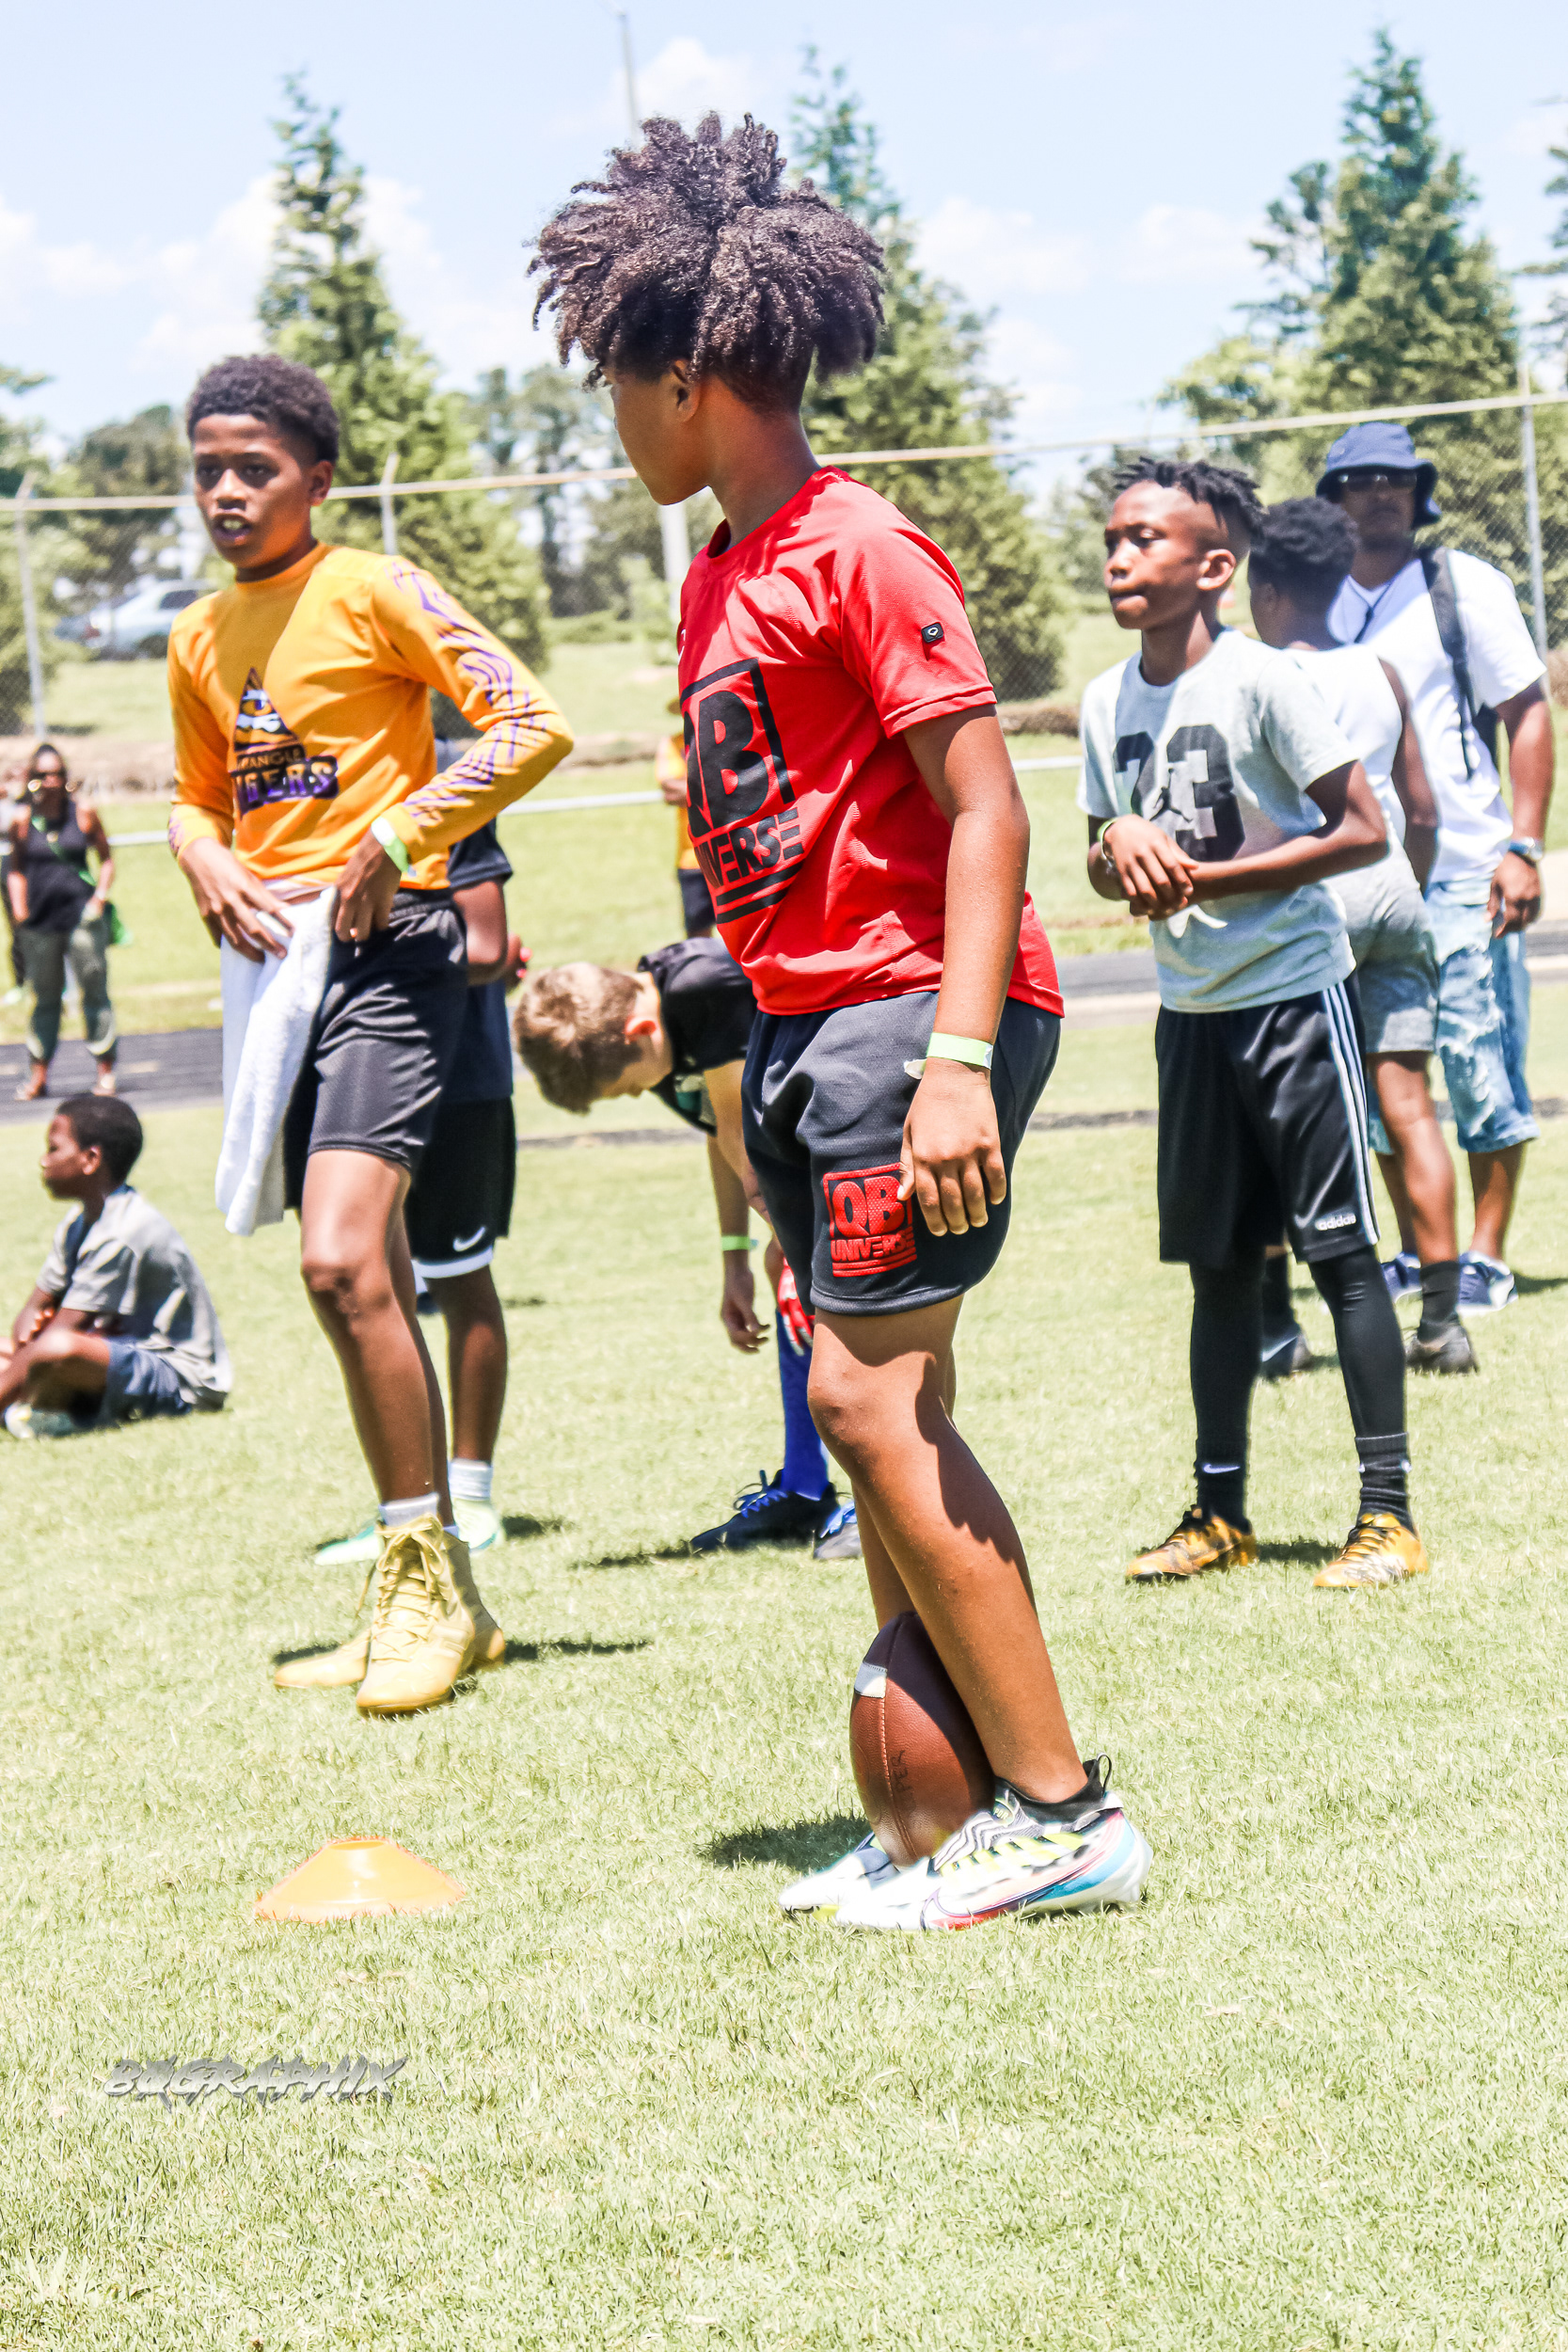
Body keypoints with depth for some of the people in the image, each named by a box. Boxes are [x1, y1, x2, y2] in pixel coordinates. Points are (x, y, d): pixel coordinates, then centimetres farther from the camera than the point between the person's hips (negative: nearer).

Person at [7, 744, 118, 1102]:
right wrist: (19, 909, 4)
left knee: (94, 990, -2)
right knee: (44, 998, 8)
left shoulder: (84, 815, 2)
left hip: (82, 915, -1)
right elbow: (16, 868, 14)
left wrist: (100, 895, -3)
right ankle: (38, 1075, 14)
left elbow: (106, 859, 11)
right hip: (40, 921, 1)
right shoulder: (22, 821, 4)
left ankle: (105, 1069, 4)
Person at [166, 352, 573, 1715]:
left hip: (389, 946, -8)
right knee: (360, 1287, 10)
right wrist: (210, 866, 3)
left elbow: (530, 723, -13)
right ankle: (436, 1599, 17)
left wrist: (400, 837, -18)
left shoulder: (373, 593, -6)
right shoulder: (201, 640, 15)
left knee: (343, 1261, -20)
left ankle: (427, 1577, -10)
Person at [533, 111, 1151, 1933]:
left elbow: (983, 804, -17)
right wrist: (723, 1034, 22)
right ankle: (963, 1811, 15)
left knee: (870, 1395, -14)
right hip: (806, 1026, 10)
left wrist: (957, 1059, -24)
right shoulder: (718, 575, 16)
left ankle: (1063, 1817, -9)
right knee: (879, 1410, 9)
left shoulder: (856, 550, -12)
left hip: (917, 1008, -10)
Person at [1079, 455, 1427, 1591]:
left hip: (1293, 991, -6)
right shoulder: (1107, 703, 6)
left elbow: (1362, 831, -15)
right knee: (1217, 1260, 12)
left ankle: (1389, 1511, -1)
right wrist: (1121, 847, -8)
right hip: (1191, 1006, 6)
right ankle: (1221, 1509, 20)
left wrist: (1205, 878, -19)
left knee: (1341, 1246, -5)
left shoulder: (1264, 681, -13)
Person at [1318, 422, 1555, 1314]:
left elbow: (1529, 713, -2)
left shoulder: (1465, 586, 0)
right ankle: (1416, 1252, 16)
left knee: (1481, 1059, -5)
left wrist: (1523, 847, -11)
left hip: (1464, 869, -4)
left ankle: (1486, 1258, 1)